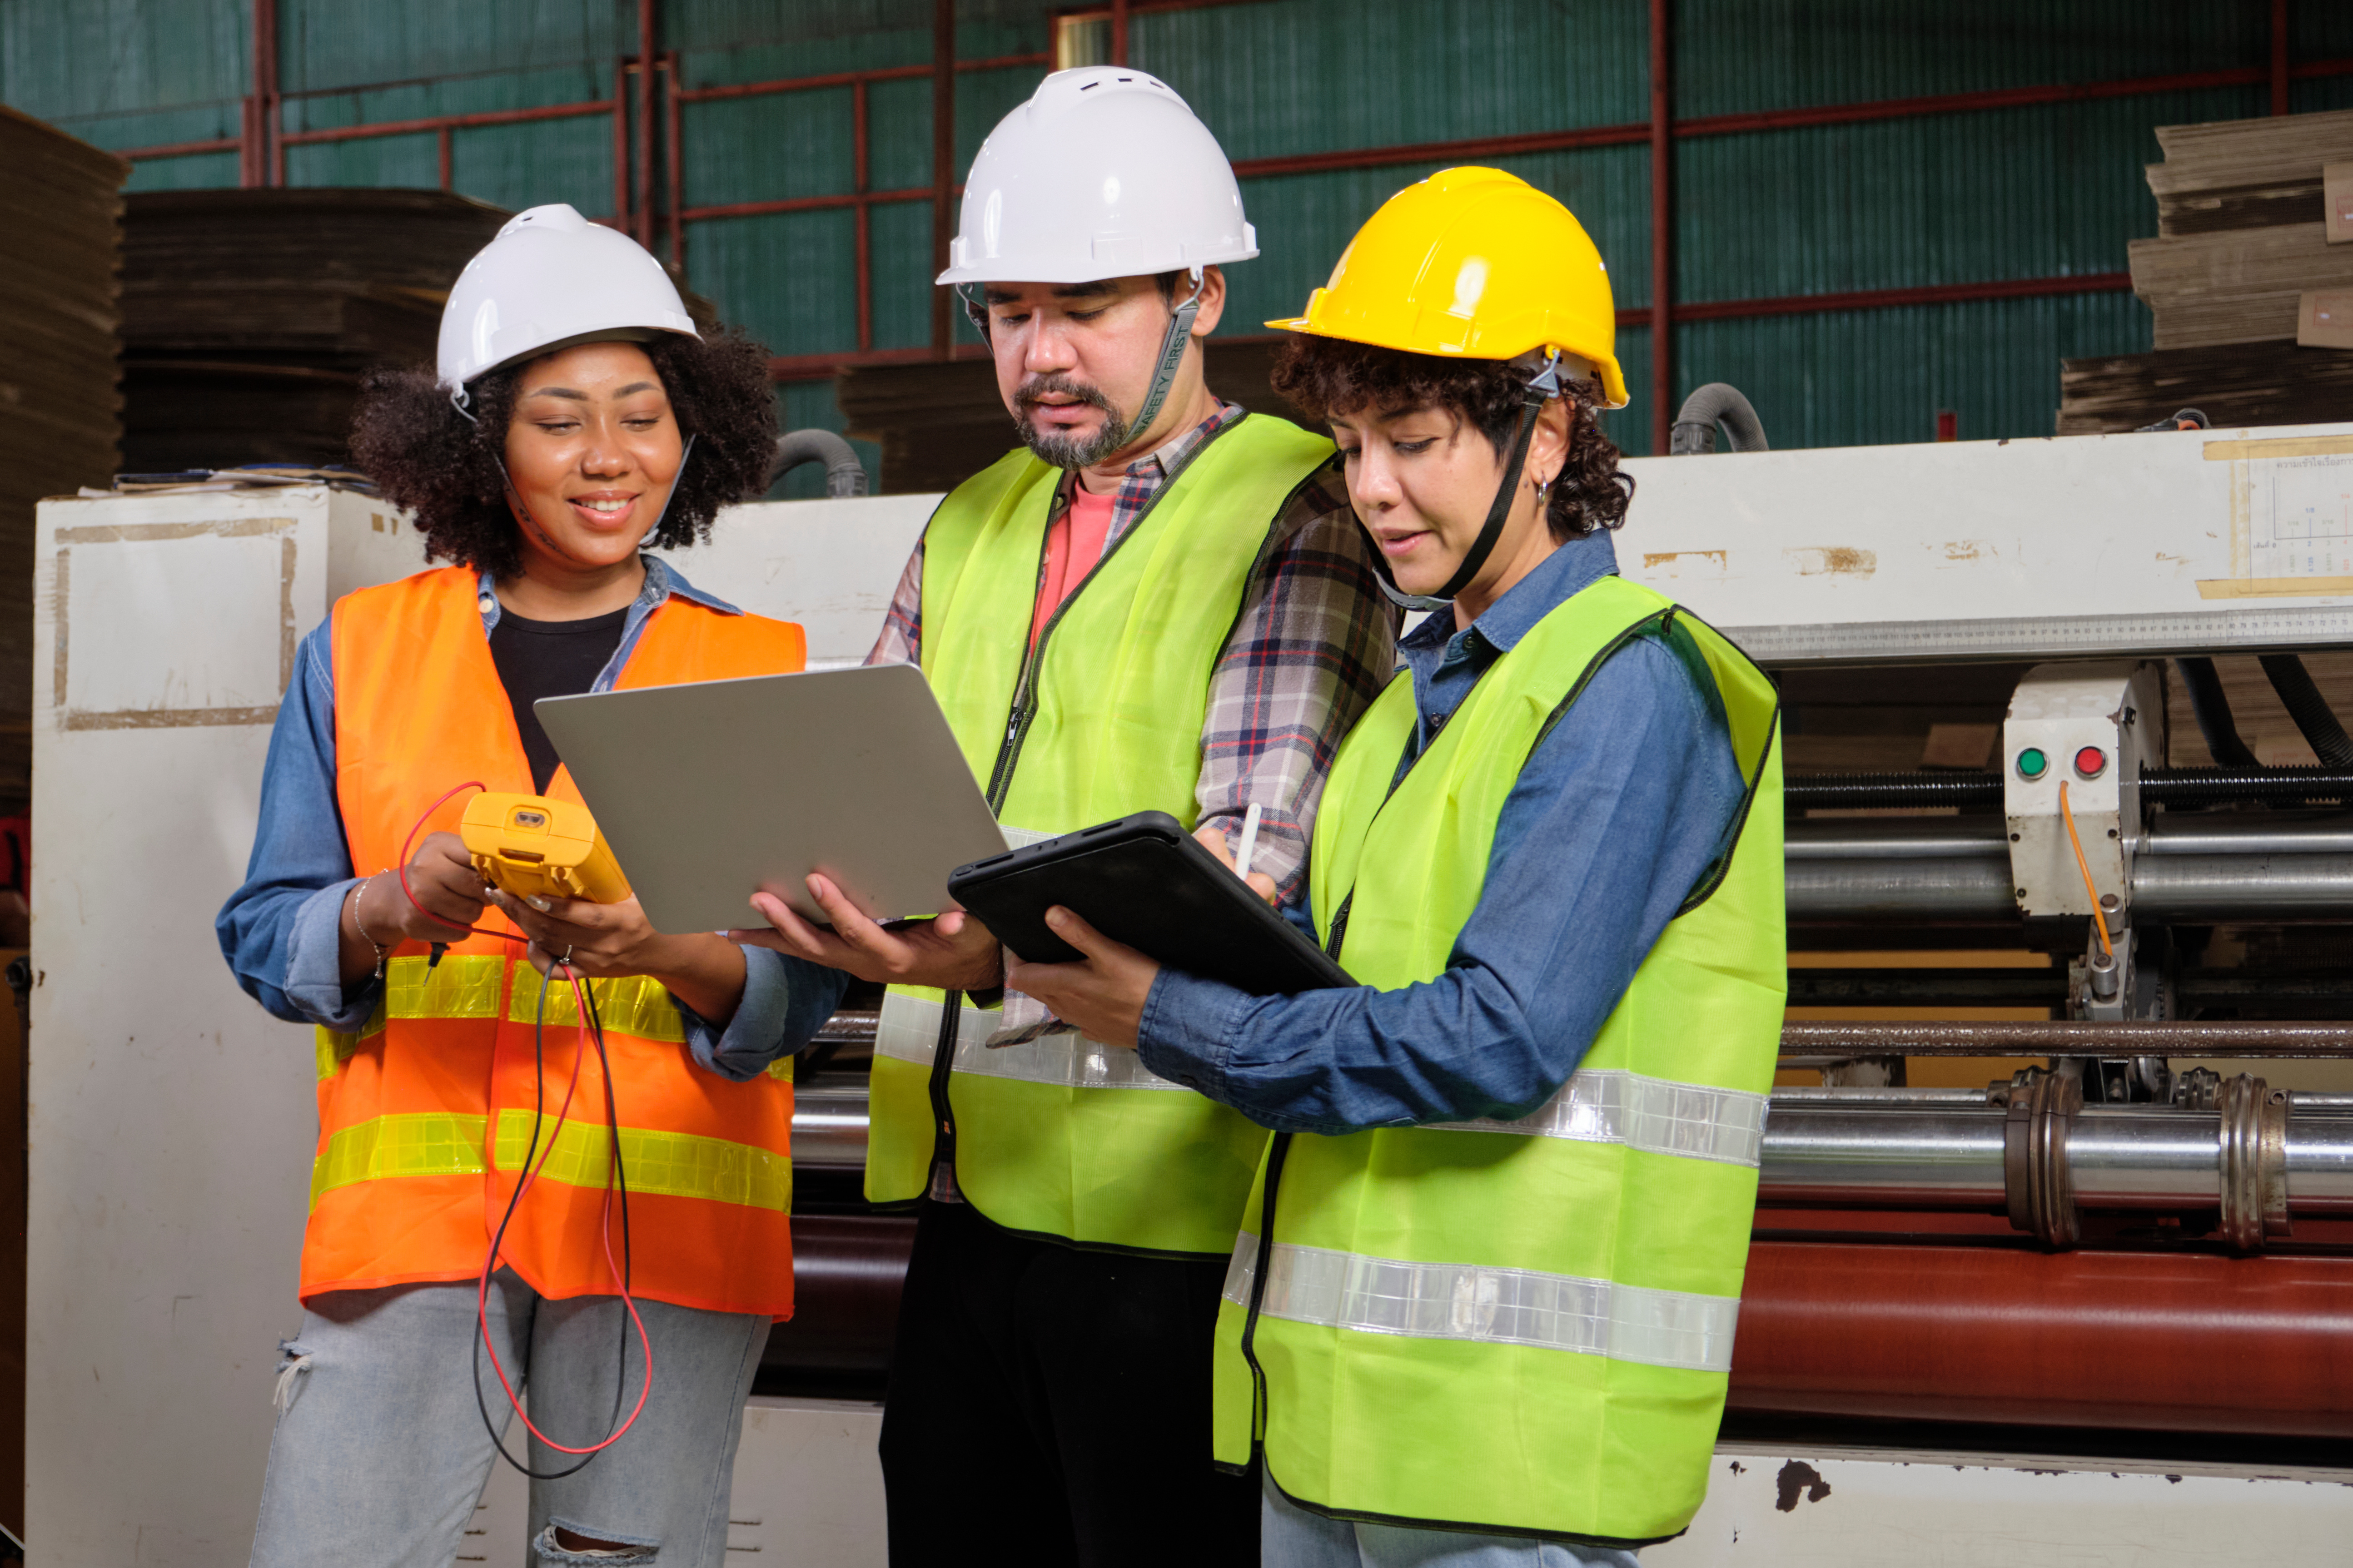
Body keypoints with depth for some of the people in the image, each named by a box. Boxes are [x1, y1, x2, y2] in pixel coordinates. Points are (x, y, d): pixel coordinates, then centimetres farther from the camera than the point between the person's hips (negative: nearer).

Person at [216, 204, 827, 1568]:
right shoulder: (362, 651, 10)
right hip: (411, 1201, 1)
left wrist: (667, 948, -18)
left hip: (662, 1214, 0)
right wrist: (393, 912, -12)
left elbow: (798, 991, 3)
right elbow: (265, 935, 9)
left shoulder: (764, 672, 8)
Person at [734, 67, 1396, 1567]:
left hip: (1174, 1217, -6)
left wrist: (1004, 957, -34)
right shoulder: (971, 529, 16)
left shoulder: (1301, 513, -7)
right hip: (968, 1202, 7)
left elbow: (1253, 871, -18)